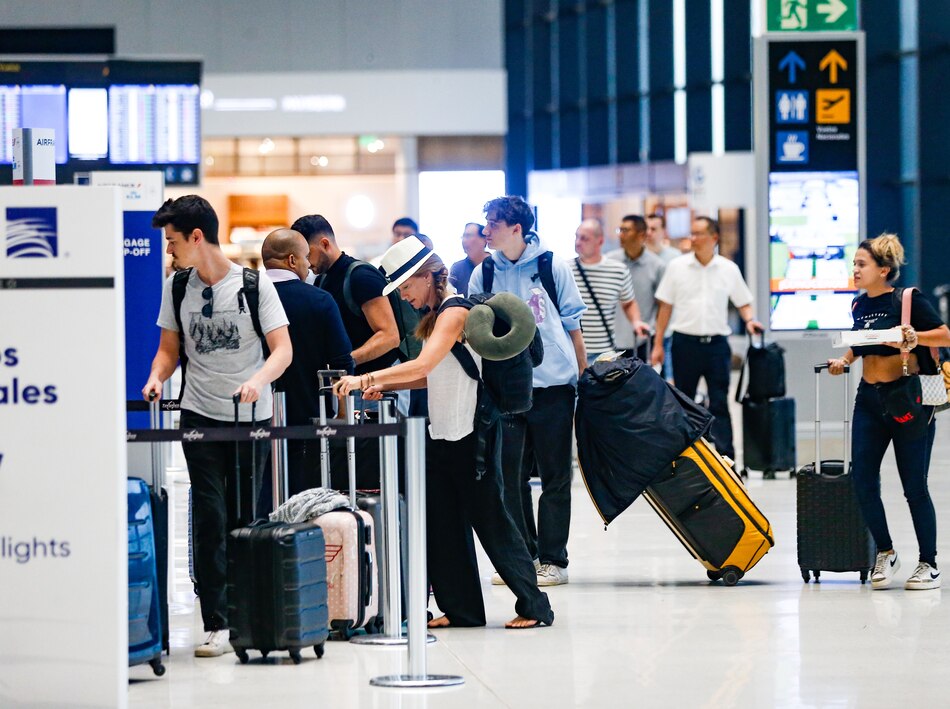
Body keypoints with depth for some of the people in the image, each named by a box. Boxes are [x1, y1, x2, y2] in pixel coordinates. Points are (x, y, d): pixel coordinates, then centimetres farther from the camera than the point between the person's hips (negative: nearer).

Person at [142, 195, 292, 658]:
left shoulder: (254, 285, -6)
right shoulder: (177, 288, 5)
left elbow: (283, 349, -9)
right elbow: (169, 348, 13)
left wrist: (258, 380, -28)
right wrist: (158, 376, -9)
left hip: (252, 416, -2)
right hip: (201, 415, 2)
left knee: (245, 517, 4)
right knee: (211, 517, -7)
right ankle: (216, 624, -9)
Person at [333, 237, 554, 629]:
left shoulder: (455, 311, -15)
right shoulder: (437, 314, 14)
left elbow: (424, 365, -27)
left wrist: (366, 378, -29)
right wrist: (383, 386, 8)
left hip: (470, 433, -9)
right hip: (442, 432, 10)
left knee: (490, 519, -5)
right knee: (442, 523, 8)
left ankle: (533, 606, 0)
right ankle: (461, 608, 12)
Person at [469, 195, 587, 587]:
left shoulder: (552, 267, -2)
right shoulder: (484, 274, 5)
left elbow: (573, 325, 5)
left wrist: (584, 377, 6)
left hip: (553, 384, -3)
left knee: (555, 476, 3)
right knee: (509, 476, 3)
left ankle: (552, 559, 8)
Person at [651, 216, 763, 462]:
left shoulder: (729, 269, 4)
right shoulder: (677, 267, 3)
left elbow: (743, 302, 13)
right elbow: (665, 306, 6)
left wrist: (749, 320, -9)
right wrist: (658, 344, 3)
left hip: (716, 343, -1)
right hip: (685, 342, 1)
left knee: (719, 405, -4)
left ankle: (726, 459, -6)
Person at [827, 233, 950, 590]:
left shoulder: (909, 300, -9)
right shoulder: (859, 305, 9)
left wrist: (914, 337, -27)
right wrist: (844, 360, 9)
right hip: (869, 400, 6)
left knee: (914, 487, -1)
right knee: (863, 482, -1)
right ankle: (885, 553, 17)